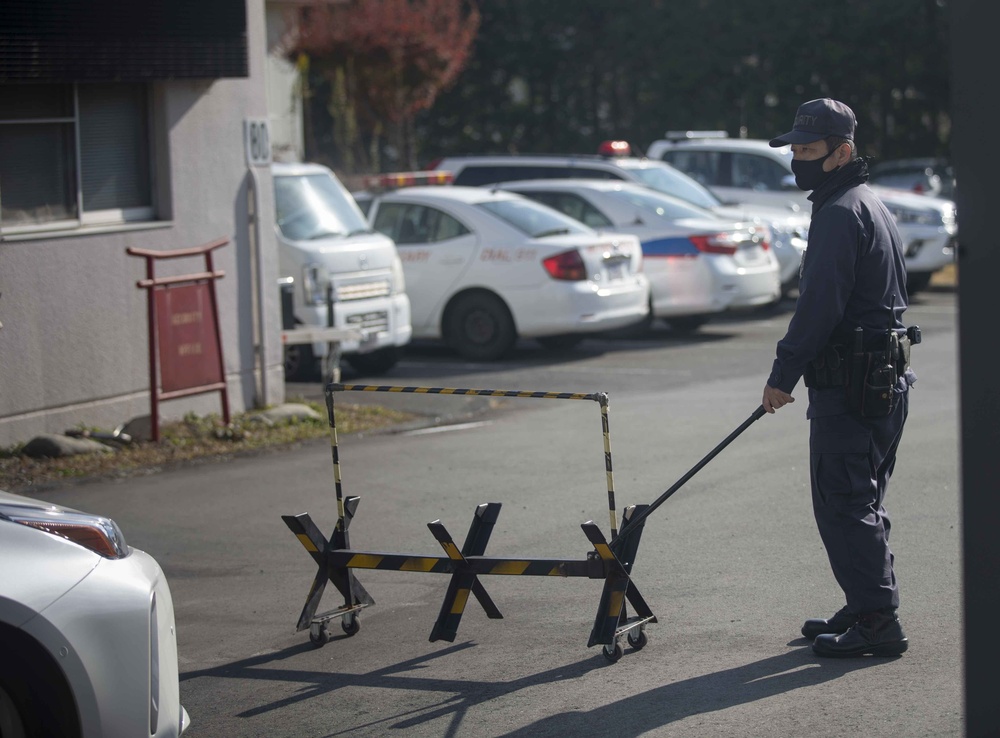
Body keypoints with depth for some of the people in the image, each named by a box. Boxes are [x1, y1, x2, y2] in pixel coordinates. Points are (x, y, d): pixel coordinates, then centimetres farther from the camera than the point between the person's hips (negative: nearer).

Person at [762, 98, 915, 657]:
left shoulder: (840, 213, -15)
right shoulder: (873, 206, 19)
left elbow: (821, 302, -21)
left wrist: (784, 374, -15)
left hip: (851, 385, -11)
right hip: (887, 379, 11)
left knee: (844, 503, -8)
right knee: (862, 502, 17)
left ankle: (877, 622, -8)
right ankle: (869, 610, 23)